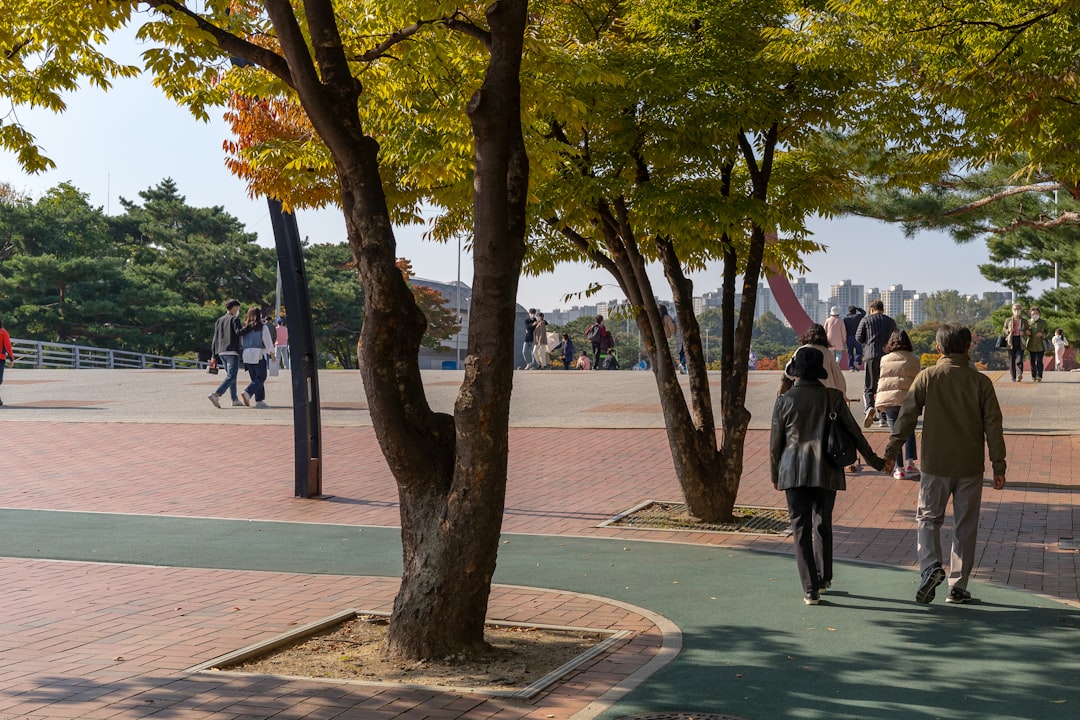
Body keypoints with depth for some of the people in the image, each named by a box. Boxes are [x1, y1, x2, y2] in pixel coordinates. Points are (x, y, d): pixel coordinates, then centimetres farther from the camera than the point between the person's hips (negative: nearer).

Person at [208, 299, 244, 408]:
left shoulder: (219, 320, 16)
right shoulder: (235, 319, -3)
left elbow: (215, 338, 14)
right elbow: (238, 332, -21)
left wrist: (214, 355, 15)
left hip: (221, 352, 8)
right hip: (232, 352, -8)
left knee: (230, 375, 17)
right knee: (231, 376, -10)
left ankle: (234, 399, 19)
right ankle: (216, 394, -26)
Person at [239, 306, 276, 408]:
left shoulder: (245, 329, 10)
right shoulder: (263, 327, -5)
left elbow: (241, 343, 13)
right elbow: (268, 342, -4)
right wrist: (272, 354, 9)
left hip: (247, 355, 6)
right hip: (259, 354, -6)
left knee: (255, 378, 11)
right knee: (261, 377, -2)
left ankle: (259, 401, 8)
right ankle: (247, 392, -22)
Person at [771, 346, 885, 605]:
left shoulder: (785, 401, -6)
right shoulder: (833, 397, -3)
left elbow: (775, 443, 0)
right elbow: (853, 432, 2)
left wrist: (775, 475, 13)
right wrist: (875, 461, 14)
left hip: (794, 472, -2)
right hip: (826, 472, 2)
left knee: (801, 528, 2)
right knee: (823, 524, 19)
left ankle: (810, 589, -2)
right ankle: (823, 578, 32)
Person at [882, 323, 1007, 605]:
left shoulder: (927, 378, -4)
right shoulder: (980, 382, -2)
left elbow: (907, 416, -5)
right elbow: (993, 426, -2)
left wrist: (891, 451, 1)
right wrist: (998, 466, 3)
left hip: (936, 465, -1)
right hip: (971, 466, 1)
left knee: (928, 517, 11)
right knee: (965, 525, 10)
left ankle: (931, 565, -13)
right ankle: (958, 586, 12)